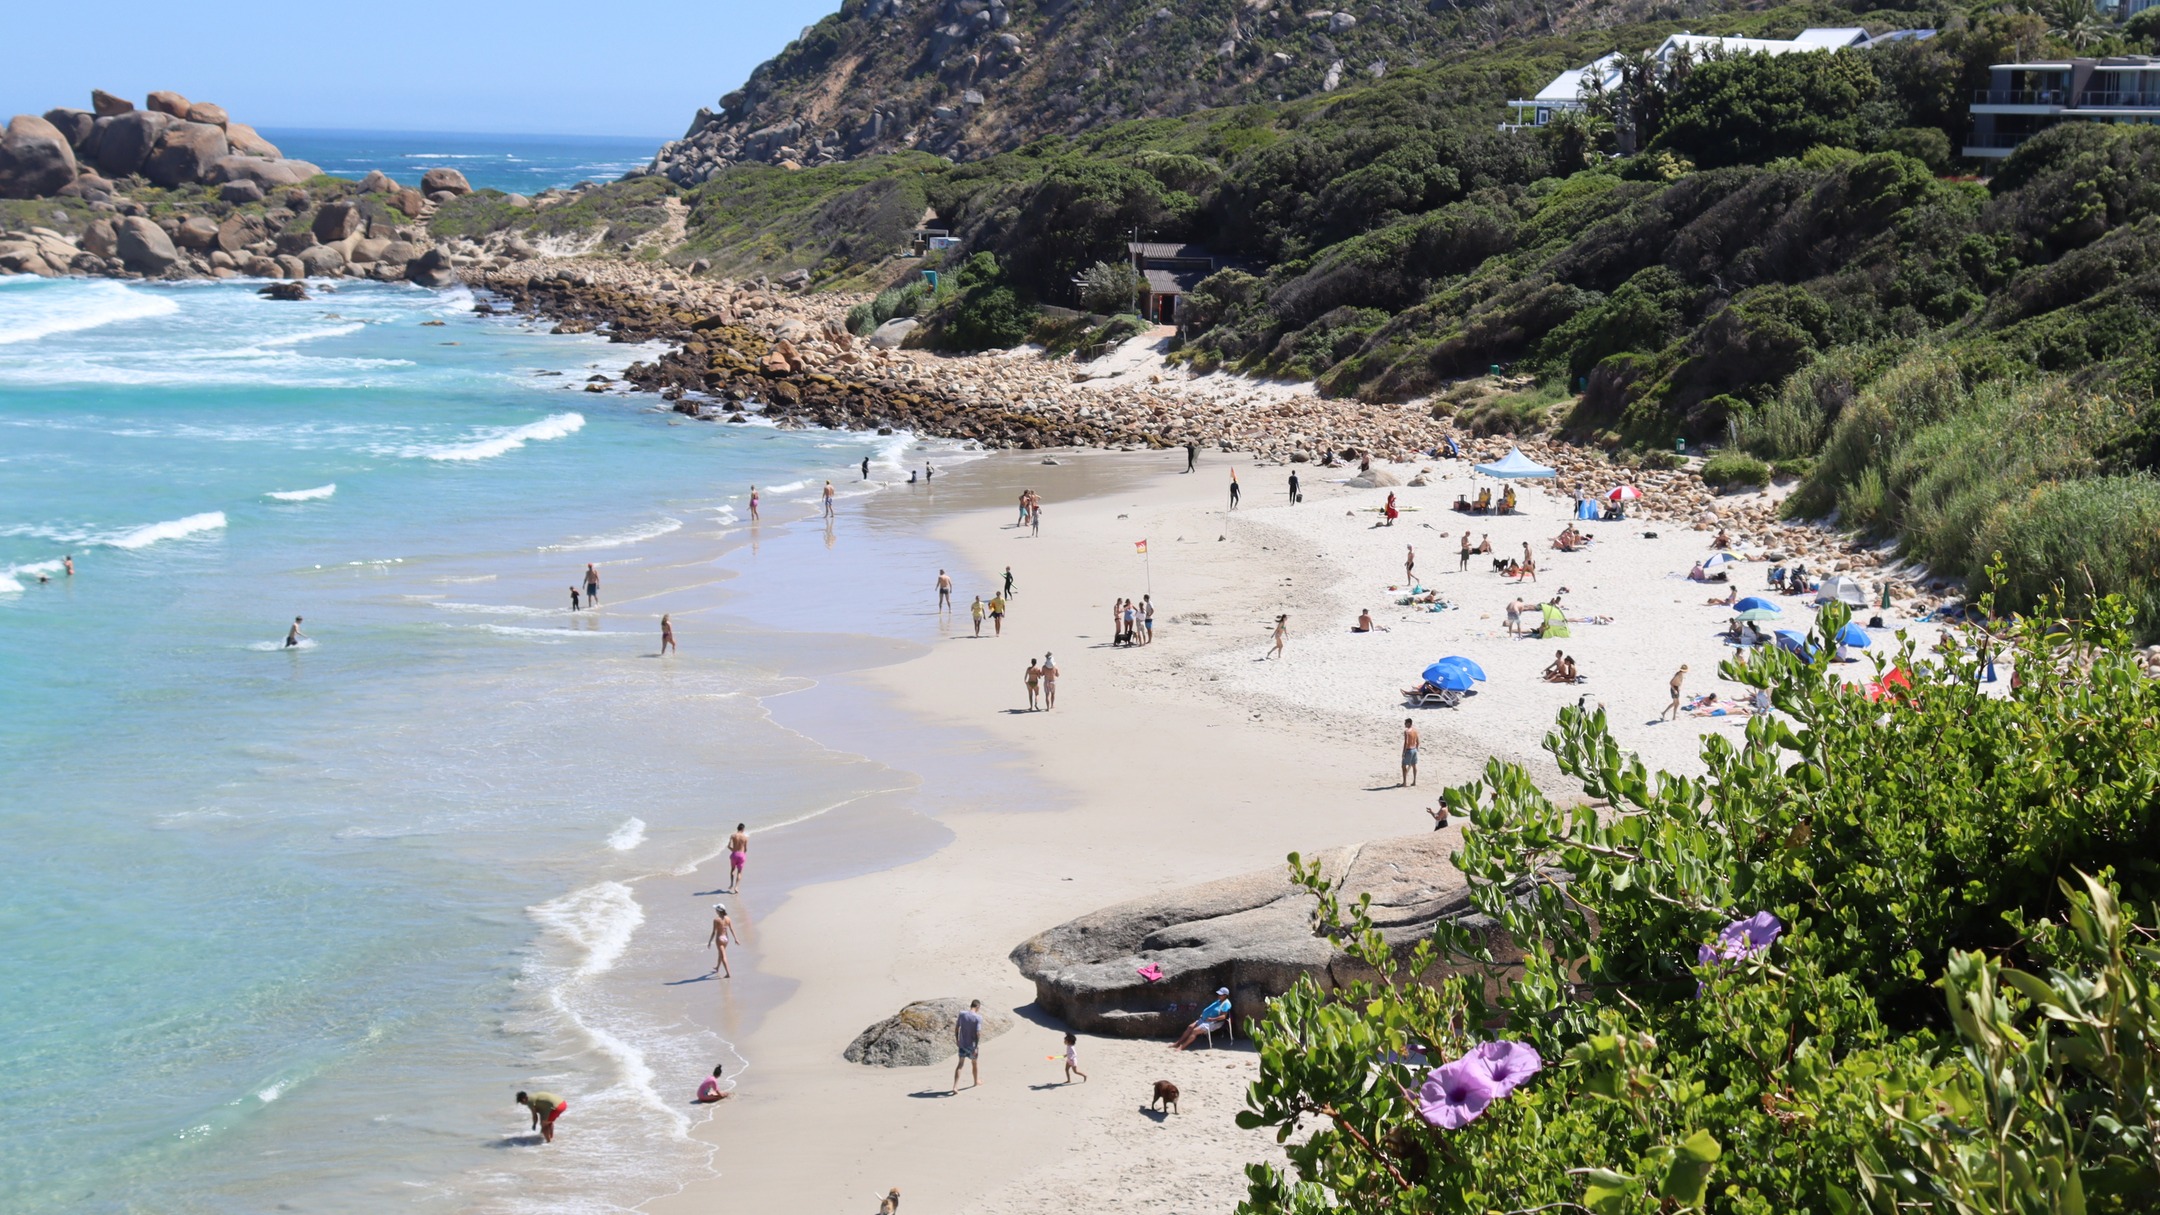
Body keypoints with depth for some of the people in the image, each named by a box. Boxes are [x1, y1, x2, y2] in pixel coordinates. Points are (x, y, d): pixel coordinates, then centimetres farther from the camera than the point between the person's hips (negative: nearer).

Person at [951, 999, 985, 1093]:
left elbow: (956, 1028, 5)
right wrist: (977, 1046, -17)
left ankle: (955, 1086, -7)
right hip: (972, 1045, -3)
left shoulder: (962, 1014, -3)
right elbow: (978, 1033, -20)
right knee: (974, 1063, 19)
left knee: (960, 1064, 5)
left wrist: (957, 1040, 17)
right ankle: (976, 1082, 40)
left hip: (962, 1044, 3)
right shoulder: (978, 1018, -16)